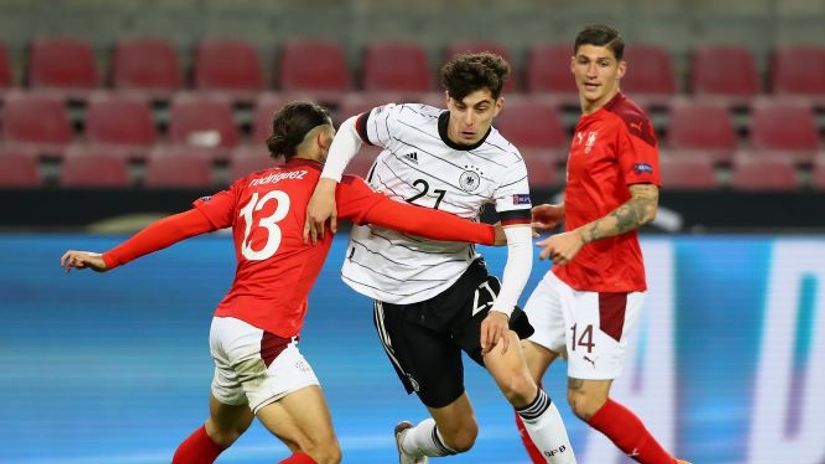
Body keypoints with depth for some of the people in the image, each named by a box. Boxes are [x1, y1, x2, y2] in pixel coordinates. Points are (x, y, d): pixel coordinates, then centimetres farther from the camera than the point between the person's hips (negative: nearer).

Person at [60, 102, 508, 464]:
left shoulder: (251, 185, 14)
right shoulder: (331, 185, -3)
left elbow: (183, 223, 8)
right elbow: (410, 218, -9)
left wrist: (109, 259, 12)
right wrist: (490, 233, -7)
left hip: (226, 324, 9)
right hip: (261, 336, -9)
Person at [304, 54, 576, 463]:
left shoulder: (506, 164, -13)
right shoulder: (404, 122, -14)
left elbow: (520, 247, -17)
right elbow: (350, 129, 7)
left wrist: (502, 310, -34)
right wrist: (326, 185, -9)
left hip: (460, 278, 0)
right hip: (397, 296, 0)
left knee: (515, 382, -28)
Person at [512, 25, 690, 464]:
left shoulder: (629, 122, -14)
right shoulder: (587, 123, 14)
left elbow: (644, 205, -21)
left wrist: (579, 236, -28)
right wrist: (562, 213, 14)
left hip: (607, 284, -9)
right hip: (567, 276, 9)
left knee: (586, 402, -5)